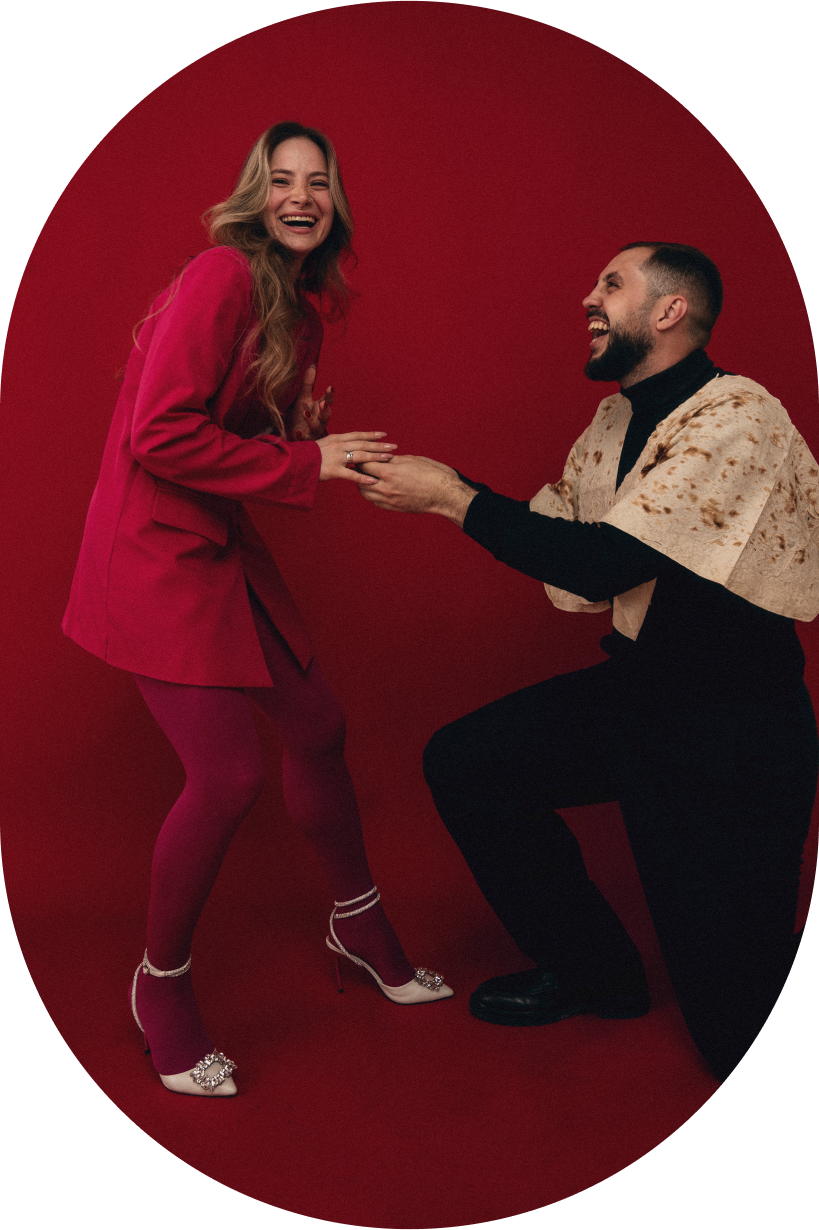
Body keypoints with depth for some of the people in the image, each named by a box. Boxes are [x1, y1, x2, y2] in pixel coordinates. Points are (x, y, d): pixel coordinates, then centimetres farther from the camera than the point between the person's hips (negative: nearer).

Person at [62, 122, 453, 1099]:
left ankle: (357, 925, 36)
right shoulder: (223, 277, -15)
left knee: (317, 727, 12)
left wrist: (313, 433, -4)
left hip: (224, 546, 9)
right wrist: (306, 463, -20)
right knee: (228, 775, -12)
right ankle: (160, 987, 14)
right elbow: (158, 436, -23)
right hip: (156, 551, -9)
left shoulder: (300, 311, 12)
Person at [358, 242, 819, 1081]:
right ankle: (593, 972, 19)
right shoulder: (617, 419, 7)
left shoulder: (738, 418, -21)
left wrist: (452, 497, -21)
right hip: (638, 681, 8)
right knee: (463, 763, 3)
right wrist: (438, 490, 0)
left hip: (731, 727, -8)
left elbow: (602, 565, -27)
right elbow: (555, 529, 12)